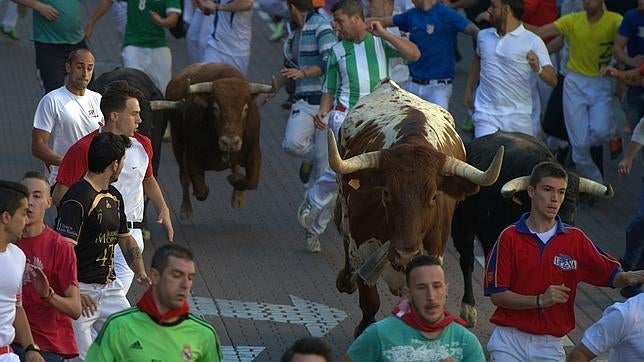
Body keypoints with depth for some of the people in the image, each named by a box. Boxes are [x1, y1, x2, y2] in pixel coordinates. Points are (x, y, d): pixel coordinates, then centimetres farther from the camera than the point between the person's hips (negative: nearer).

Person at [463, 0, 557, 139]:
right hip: (486, 113, 2)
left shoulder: (533, 42, -7)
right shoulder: (483, 36, 8)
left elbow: (553, 80, -13)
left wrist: (538, 69, -34)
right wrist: (468, 90, 24)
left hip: (518, 116, -2)